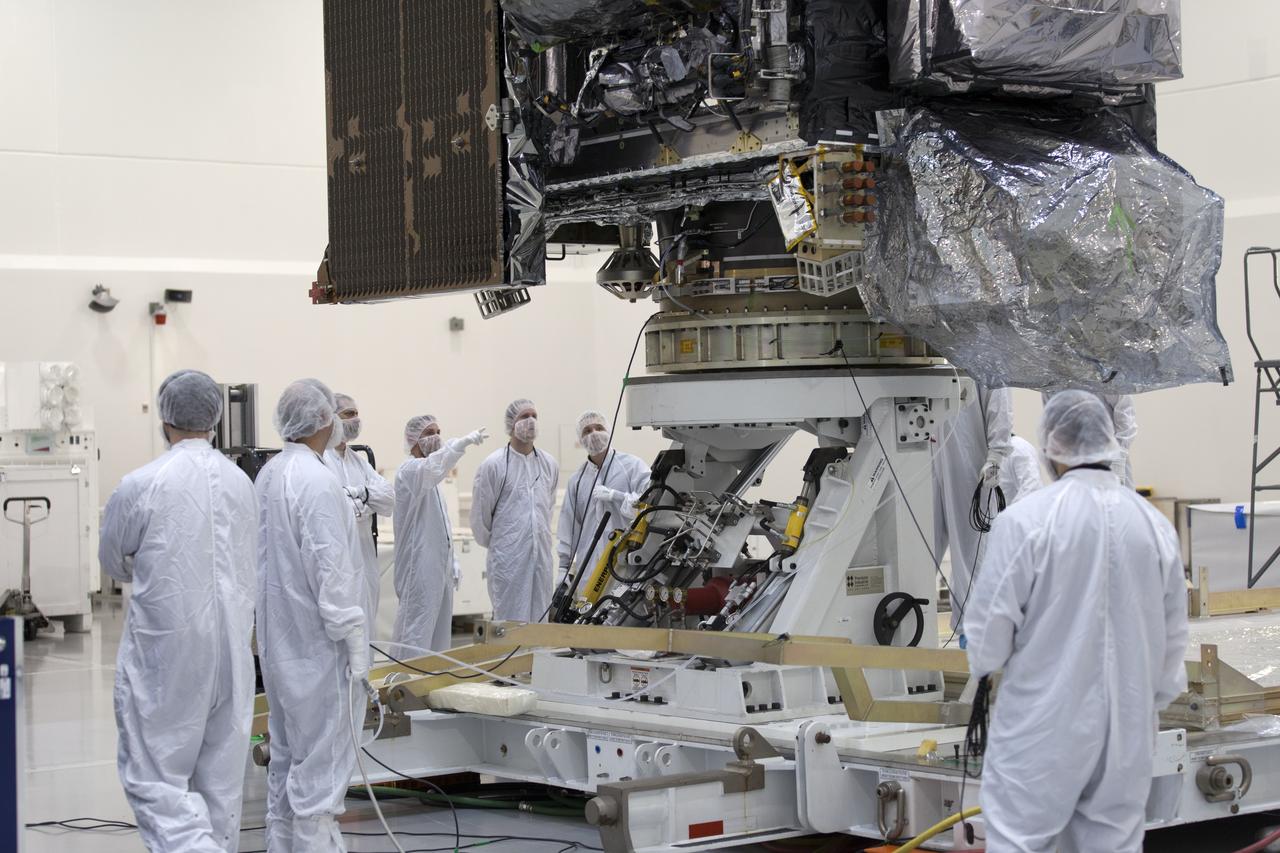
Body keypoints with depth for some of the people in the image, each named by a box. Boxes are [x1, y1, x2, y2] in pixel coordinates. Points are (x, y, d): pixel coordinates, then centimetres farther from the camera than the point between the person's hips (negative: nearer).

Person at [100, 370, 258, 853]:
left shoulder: (140, 486, -13)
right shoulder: (241, 483, 0)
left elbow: (115, 563, 4)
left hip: (166, 651, -5)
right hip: (232, 650, 5)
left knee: (154, 776, 1)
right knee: (220, 778, 14)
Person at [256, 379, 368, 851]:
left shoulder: (268, 474, 10)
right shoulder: (316, 480, -19)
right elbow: (329, 570, -21)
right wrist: (354, 646, -17)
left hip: (280, 643, 10)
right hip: (318, 647, -10)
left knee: (287, 759, 15)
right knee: (321, 764, -6)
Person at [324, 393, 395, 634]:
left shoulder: (359, 461, 18)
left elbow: (390, 499, 9)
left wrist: (360, 493, -9)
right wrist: (366, 504, -6)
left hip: (364, 556, 8)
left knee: (364, 633, 10)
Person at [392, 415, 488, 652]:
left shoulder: (430, 477, 20)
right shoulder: (410, 471, -11)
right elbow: (432, 467, -37)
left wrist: (453, 563, 20)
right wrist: (463, 443, -46)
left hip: (439, 568, 10)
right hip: (419, 570, -10)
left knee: (439, 636, 11)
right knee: (418, 635, -10)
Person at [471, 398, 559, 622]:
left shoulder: (549, 464, 9)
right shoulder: (493, 465, -6)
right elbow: (480, 514, 0)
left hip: (541, 555, 5)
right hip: (508, 559, -5)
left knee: (540, 620, 7)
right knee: (510, 622, -4)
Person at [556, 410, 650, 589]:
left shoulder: (633, 465, 2)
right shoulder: (577, 480, 15)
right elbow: (568, 526, 17)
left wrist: (615, 496, -15)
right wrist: (564, 566, 16)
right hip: (589, 567, 4)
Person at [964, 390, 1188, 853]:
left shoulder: (1026, 519, -15)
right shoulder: (1156, 525, 1)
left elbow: (990, 625, -10)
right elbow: (1173, 637, 10)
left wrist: (984, 659, 12)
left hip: (1043, 726, -5)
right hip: (1128, 728, 5)